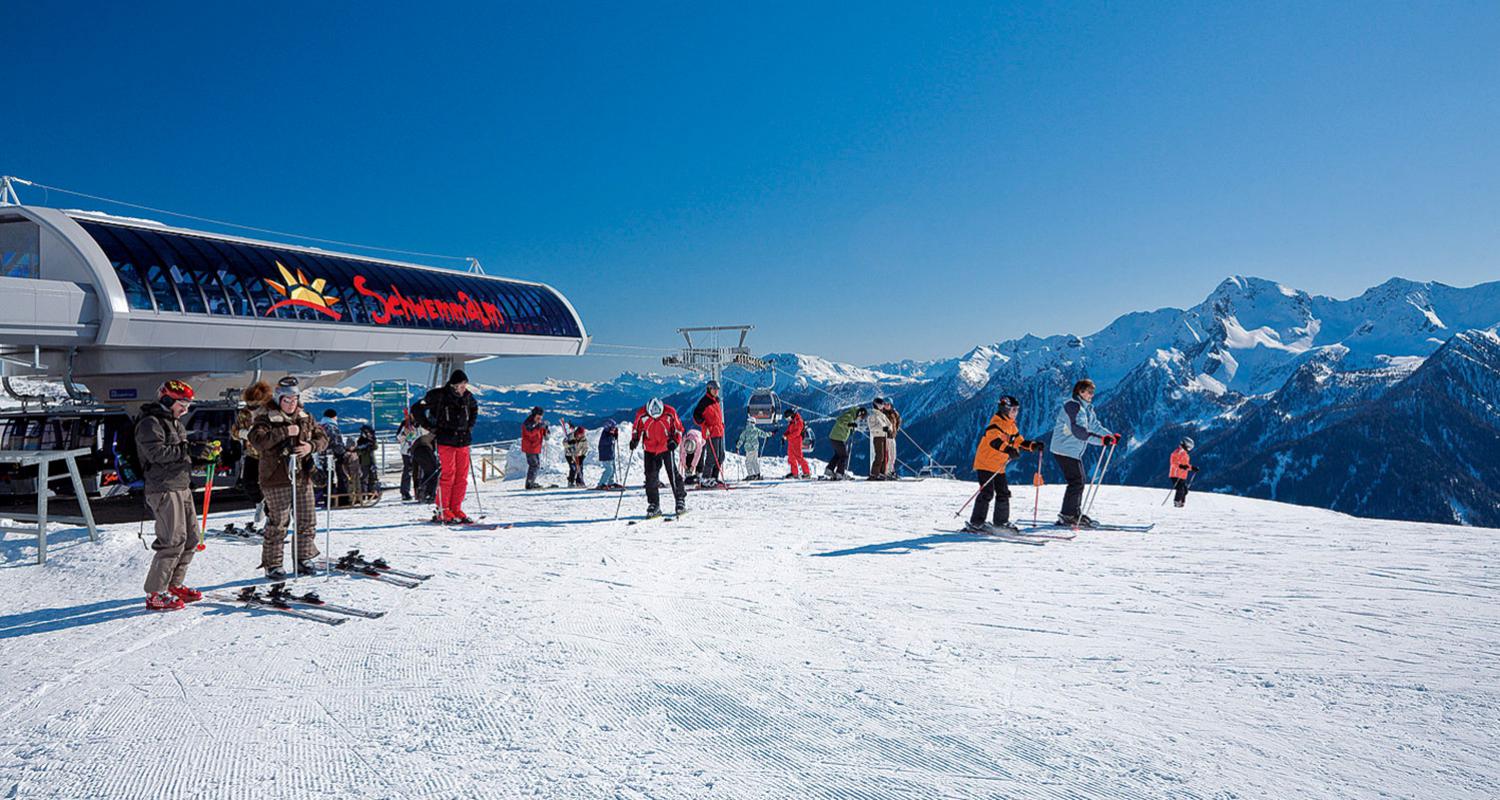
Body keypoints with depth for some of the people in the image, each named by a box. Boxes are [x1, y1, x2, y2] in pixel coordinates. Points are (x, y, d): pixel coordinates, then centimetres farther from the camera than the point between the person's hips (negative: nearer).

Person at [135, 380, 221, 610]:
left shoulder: (174, 423, 21)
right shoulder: (150, 423, -9)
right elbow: (157, 453, -22)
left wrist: (205, 455, 6)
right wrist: (190, 448, -24)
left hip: (182, 487, 10)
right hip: (164, 489, -10)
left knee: (191, 538, 11)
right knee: (173, 540, -12)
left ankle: (174, 585, 23)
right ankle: (155, 593, -4)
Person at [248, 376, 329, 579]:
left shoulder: (306, 418, 12)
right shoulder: (266, 418, -4)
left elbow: (323, 437, 11)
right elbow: (257, 439, -20)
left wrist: (312, 446, -10)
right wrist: (284, 432, -25)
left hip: (302, 477, 5)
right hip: (276, 479, -5)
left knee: (308, 521, 9)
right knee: (278, 523, -2)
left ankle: (303, 559, 24)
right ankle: (272, 565, 9)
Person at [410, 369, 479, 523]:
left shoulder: (467, 396, 6)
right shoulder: (438, 395, -9)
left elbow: (474, 409, 28)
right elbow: (416, 409, -4)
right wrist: (431, 427, -7)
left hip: (463, 441, 5)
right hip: (445, 441, -5)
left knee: (462, 477, 4)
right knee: (447, 475, -8)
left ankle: (456, 509, 12)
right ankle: (442, 511, 1)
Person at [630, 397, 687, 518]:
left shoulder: (670, 413, -15)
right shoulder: (642, 415, -13)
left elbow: (678, 428, -1)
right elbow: (637, 429, 4)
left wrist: (675, 441, -15)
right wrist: (634, 440, -12)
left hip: (667, 448, -2)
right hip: (650, 450, 2)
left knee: (673, 474, -5)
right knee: (650, 476, -1)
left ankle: (680, 500, 7)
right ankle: (654, 505, 8)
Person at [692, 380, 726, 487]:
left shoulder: (717, 401, 18)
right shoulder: (704, 401, -9)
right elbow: (696, 416, -14)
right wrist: (705, 426, -22)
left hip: (719, 432, 9)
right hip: (710, 433, -9)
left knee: (720, 456, 9)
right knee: (712, 456, -10)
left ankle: (714, 478, 16)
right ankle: (705, 478, -2)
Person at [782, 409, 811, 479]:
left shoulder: (798, 422, -14)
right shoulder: (791, 422, 15)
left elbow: (796, 432, -22)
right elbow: (788, 430, 19)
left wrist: (787, 436, -24)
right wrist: (785, 434, -1)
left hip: (797, 441, -9)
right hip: (791, 442, 9)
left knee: (799, 457, -11)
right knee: (791, 457, 10)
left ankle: (807, 472, -7)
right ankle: (794, 473, 18)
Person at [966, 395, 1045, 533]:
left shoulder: (1011, 425, 14)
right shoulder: (996, 422, -15)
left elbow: (1019, 441, 16)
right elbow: (994, 440, -32)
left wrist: (1033, 445, -1)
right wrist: (1009, 450, -47)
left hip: (999, 467, 9)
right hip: (985, 463, -9)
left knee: (1003, 493, 11)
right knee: (987, 493, -12)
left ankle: (1001, 522, 21)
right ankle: (976, 523, -8)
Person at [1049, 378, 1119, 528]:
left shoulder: (1087, 408, 15)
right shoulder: (1072, 406, -18)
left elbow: (1095, 426, 15)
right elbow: (1079, 431, -29)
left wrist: (1111, 436, -1)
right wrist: (1101, 439, -36)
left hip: (1075, 452, 10)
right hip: (1065, 450, -10)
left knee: (1079, 482, 14)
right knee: (1076, 482, -11)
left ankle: (1075, 514, 22)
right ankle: (1067, 516, -7)